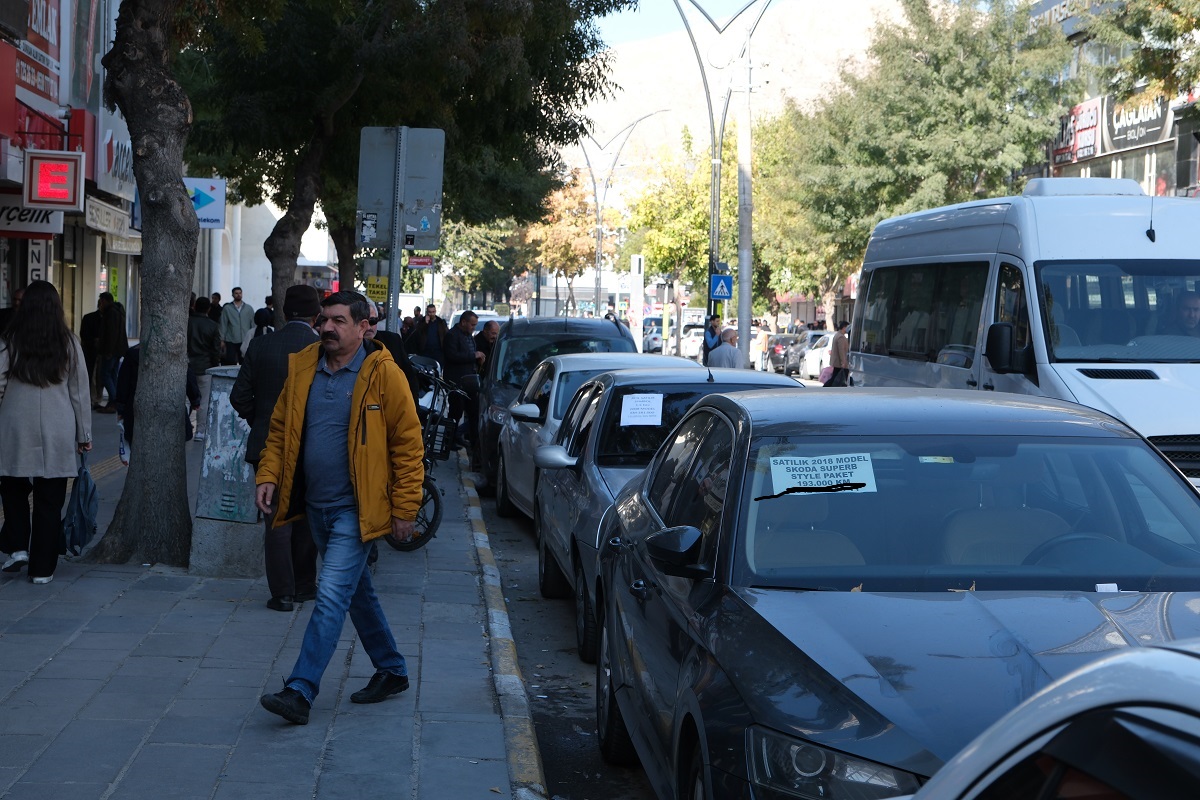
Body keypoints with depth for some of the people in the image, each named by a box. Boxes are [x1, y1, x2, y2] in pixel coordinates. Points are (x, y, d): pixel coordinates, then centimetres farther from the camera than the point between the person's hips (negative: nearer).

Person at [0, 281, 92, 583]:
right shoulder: (68, 343, -1)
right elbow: (80, 391, 2)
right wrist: (84, 434, 10)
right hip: (57, 434, 0)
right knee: (49, 500, 4)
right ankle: (42, 568, 7)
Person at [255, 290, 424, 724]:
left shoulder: (383, 374, -12)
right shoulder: (301, 368, 5)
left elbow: (408, 442, -10)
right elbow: (280, 428, 13)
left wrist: (404, 509, -12)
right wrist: (269, 474, -2)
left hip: (356, 509, -7)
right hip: (316, 505, 7)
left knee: (332, 595, -13)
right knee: (357, 591, 18)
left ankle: (300, 691, -13)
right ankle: (391, 670, 34)